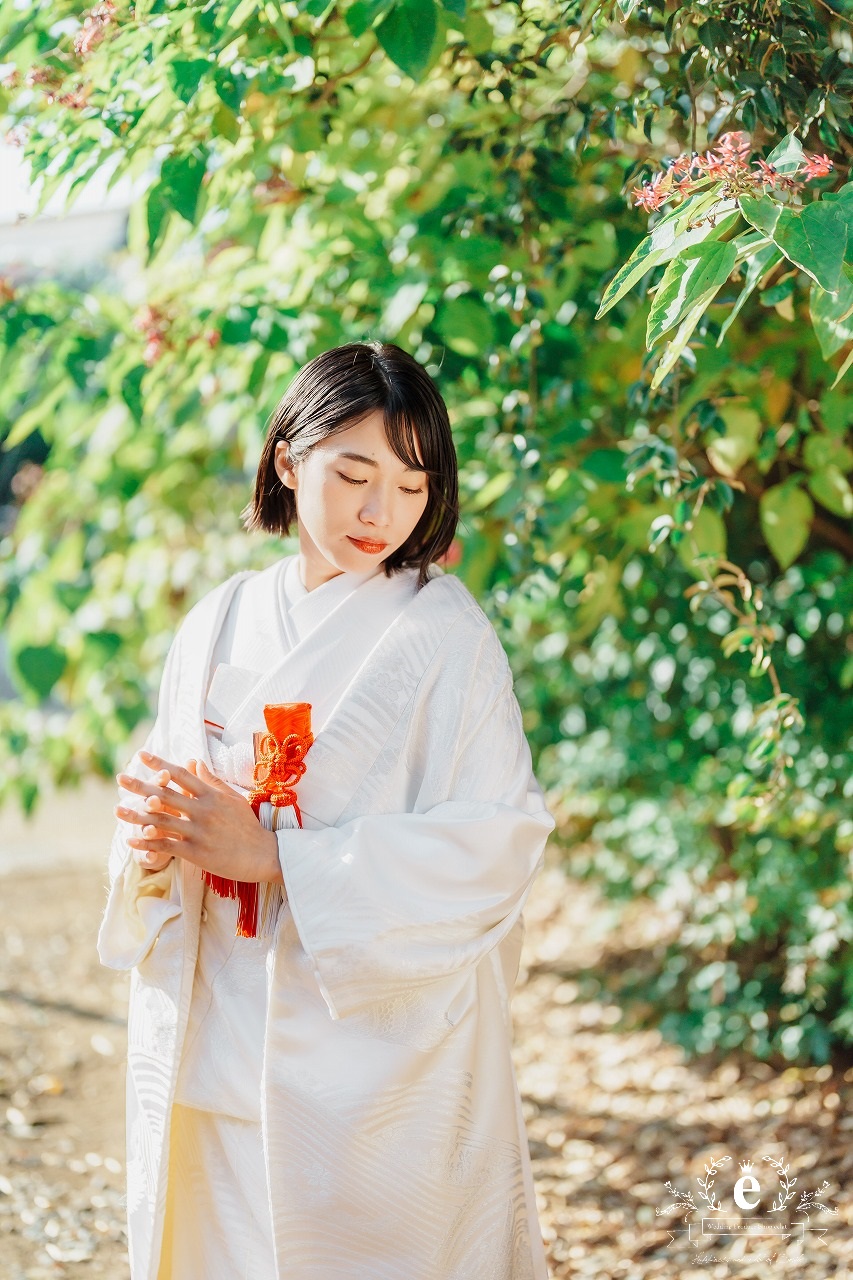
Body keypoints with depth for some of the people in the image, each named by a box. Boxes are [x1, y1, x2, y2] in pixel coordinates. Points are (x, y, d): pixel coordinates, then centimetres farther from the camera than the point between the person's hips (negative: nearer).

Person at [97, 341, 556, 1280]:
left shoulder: (446, 635, -9)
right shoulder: (221, 622, 6)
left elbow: (497, 845, -16)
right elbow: (169, 802, 12)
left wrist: (270, 857, -20)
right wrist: (151, 843, -13)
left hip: (378, 1058, -4)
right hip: (210, 1050, 4)